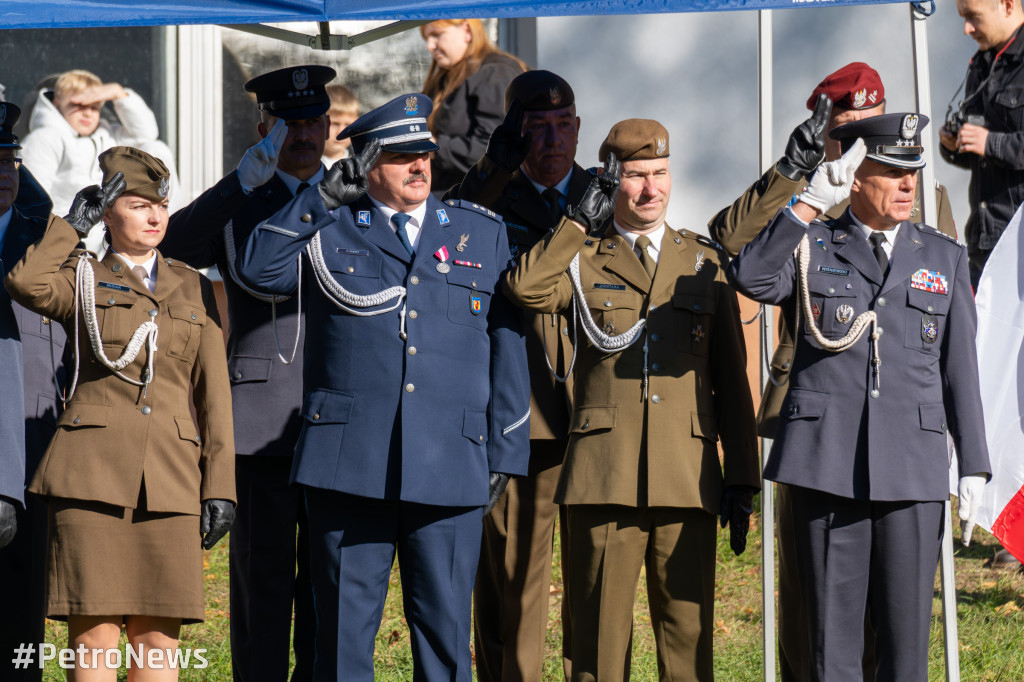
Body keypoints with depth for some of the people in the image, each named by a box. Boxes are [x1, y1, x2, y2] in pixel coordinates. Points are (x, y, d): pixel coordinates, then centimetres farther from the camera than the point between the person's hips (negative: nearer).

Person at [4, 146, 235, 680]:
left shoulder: (194, 290, 17)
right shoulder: (82, 279, 9)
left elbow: (213, 395, 15)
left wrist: (220, 486, 6)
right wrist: (73, 225, -1)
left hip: (169, 480, 3)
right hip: (93, 475, -3)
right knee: (95, 638, -6)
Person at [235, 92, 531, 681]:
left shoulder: (483, 233, 14)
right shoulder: (329, 231, 11)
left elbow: (507, 349, 12)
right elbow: (258, 268, -4)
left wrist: (506, 455, 7)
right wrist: (322, 200, -5)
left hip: (450, 467, 1)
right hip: (349, 462, -1)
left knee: (446, 629, 2)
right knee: (344, 629, 2)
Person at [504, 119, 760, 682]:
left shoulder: (704, 262, 16)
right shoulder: (582, 261, 10)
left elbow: (731, 377, 15)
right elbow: (524, 286, -14)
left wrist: (742, 477, 9)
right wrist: (582, 222, -4)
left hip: (688, 483, 2)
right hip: (604, 478, -1)